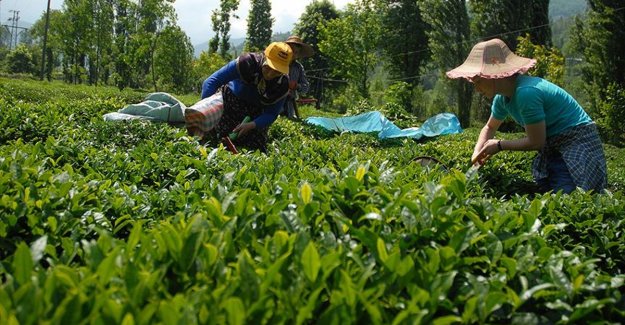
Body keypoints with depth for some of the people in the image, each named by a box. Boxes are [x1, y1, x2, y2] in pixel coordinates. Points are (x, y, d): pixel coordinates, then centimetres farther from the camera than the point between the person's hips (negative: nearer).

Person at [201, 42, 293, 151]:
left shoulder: (282, 84, -24)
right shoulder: (246, 62, -34)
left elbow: (271, 114, -14)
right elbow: (211, 82, -34)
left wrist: (251, 125, -33)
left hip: (256, 111, 3)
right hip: (230, 100, -2)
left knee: (256, 146, -1)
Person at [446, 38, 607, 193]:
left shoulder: (526, 93, -27)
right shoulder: (503, 97, 1)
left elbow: (536, 142, -21)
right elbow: (490, 127, 20)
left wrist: (499, 145, -10)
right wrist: (478, 152, 3)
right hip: (553, 148, 9)